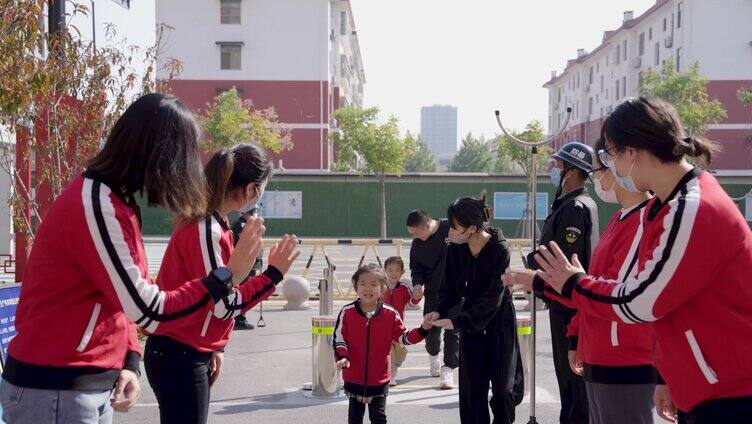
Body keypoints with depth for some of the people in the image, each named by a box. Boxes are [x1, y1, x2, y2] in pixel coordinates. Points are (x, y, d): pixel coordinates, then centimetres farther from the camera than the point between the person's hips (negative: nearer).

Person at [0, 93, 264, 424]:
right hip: (56, 391, -9)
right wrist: (228, 275, -15)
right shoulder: (97, 207, -21)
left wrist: (129, 362, 0)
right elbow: (151, 313, -21)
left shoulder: (112, 199, 10)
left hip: (93, 384, 9)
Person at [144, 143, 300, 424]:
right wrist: (274, 274, -17)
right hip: (178, 357, -10)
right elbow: (224, 306, -22)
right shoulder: (205, 229, -21)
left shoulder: (209, 223, 9)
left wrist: (215, 347, 14)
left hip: (191, 353, 10)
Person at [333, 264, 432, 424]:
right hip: (354, 377, 0)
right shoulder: (347, 312, -9)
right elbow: (338, 339, -6)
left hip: (379, 378, 0)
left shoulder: (390, 314, -5)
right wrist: (342, 357, -22)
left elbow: (404, 337, 0)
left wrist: (423, 329, -14)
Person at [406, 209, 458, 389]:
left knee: (453, 329, -6)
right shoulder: (417, 244, -1)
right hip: (433, 292, 4)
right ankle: (433, 355, 41)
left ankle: (448, 369, -2)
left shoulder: (451, 229, -15)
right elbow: (416, 268, 9)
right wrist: (418, 283, -10)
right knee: (431, 329, 11)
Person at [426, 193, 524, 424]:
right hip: (470, 321, 4)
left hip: (498, 321, -3)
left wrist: (457, 321, -29)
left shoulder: (499, 249, -23)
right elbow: (451, 287, 2)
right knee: (472, 386, 2)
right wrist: (440, 310, -17)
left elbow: (493, 297, -25)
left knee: (503, 384, 4)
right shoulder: (455, 249, -9)